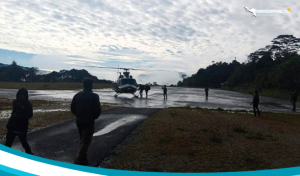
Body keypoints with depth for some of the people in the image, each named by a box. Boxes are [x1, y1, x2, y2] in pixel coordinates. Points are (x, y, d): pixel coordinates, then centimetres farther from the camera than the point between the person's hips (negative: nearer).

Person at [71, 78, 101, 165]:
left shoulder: (77, 95, 3)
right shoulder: (94, 96, -13)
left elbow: (72, 108, 5)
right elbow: (98, 110, -15)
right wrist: (93, 117, 3)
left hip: (79, 121, 6)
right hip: (89, 122, -6)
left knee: (82, 141, 21)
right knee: (86, 142, 0)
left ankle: (83, 159, 30)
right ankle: (79, 161, -5)